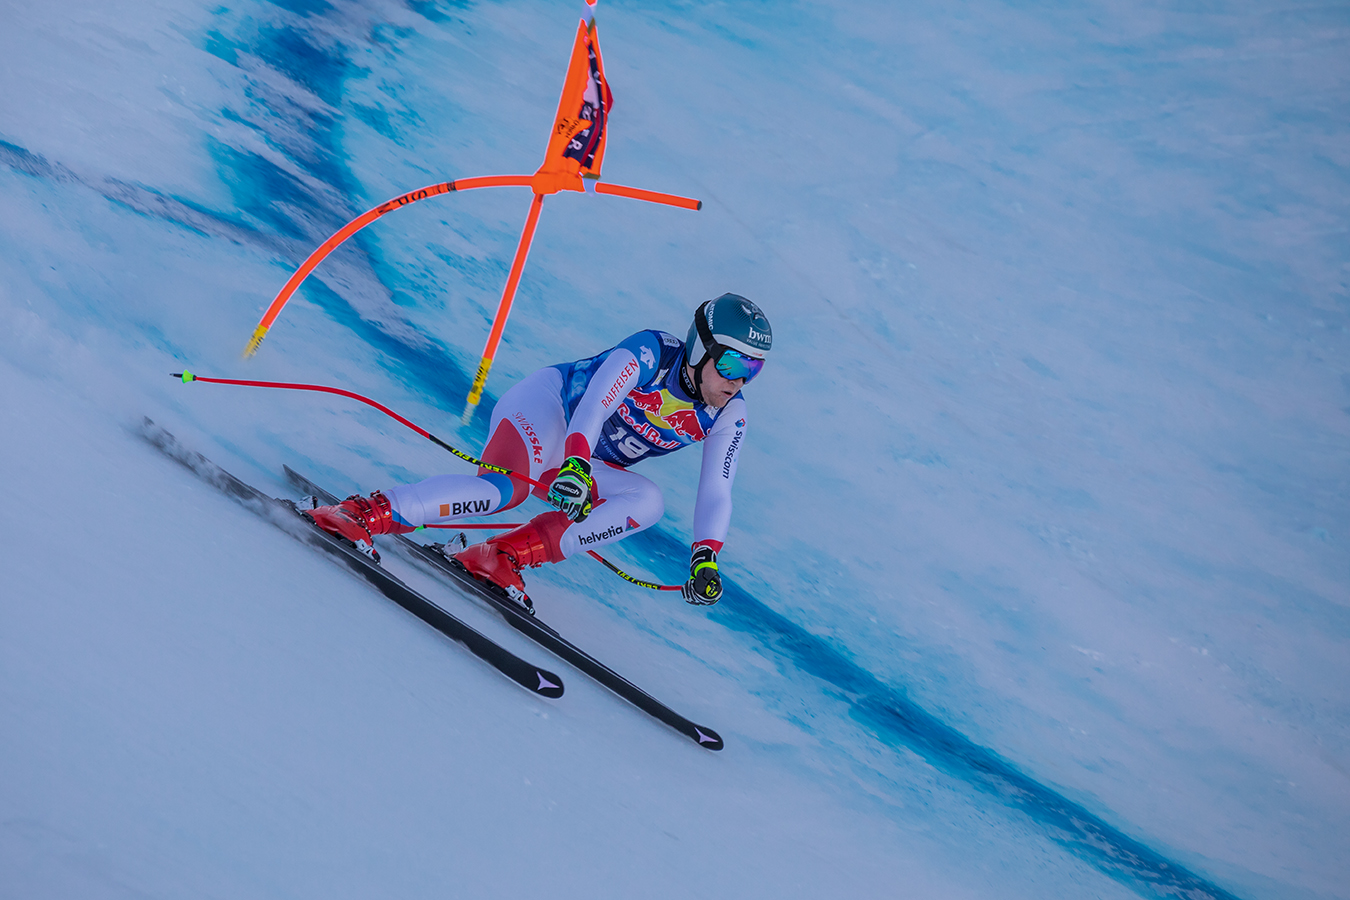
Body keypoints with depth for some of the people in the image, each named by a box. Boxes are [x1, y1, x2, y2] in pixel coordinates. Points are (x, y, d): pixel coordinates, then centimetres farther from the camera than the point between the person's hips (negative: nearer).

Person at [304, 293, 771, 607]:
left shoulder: (728, 416, -6)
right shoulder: (650, 352, -21)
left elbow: (716, 493, -9)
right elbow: (594, 403, -34)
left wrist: (705, 556, -25)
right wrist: (575, 465, -51)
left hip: (588, 464, 6)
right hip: (547, 405, -6)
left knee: (648, 502, -24)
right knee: (506, 488, -36)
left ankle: (506, 556, -26)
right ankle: (364, 513, -33)